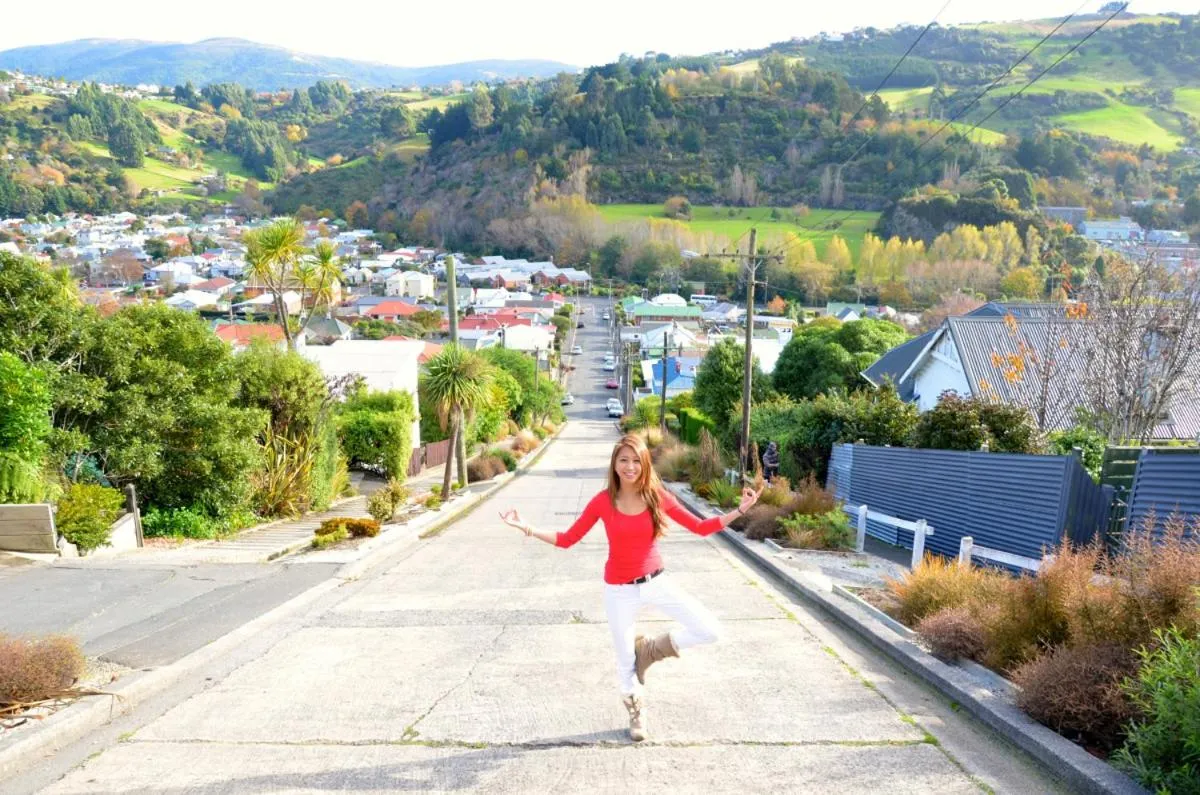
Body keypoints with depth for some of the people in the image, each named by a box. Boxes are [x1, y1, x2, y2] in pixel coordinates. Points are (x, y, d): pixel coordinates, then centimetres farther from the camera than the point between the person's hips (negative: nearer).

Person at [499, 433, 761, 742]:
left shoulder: (658, 497, -9)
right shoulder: (602, 501, -12)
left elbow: (701, 528, -2)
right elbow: (567, 539, -4)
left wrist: (740, 510, -10)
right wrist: (526, 527, -14)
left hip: (656, 582, 2)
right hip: (619, 590, -1)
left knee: (709, 631, -11)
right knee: (626, 658, 11)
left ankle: (651, 649, 14)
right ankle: (636, 712, 42)